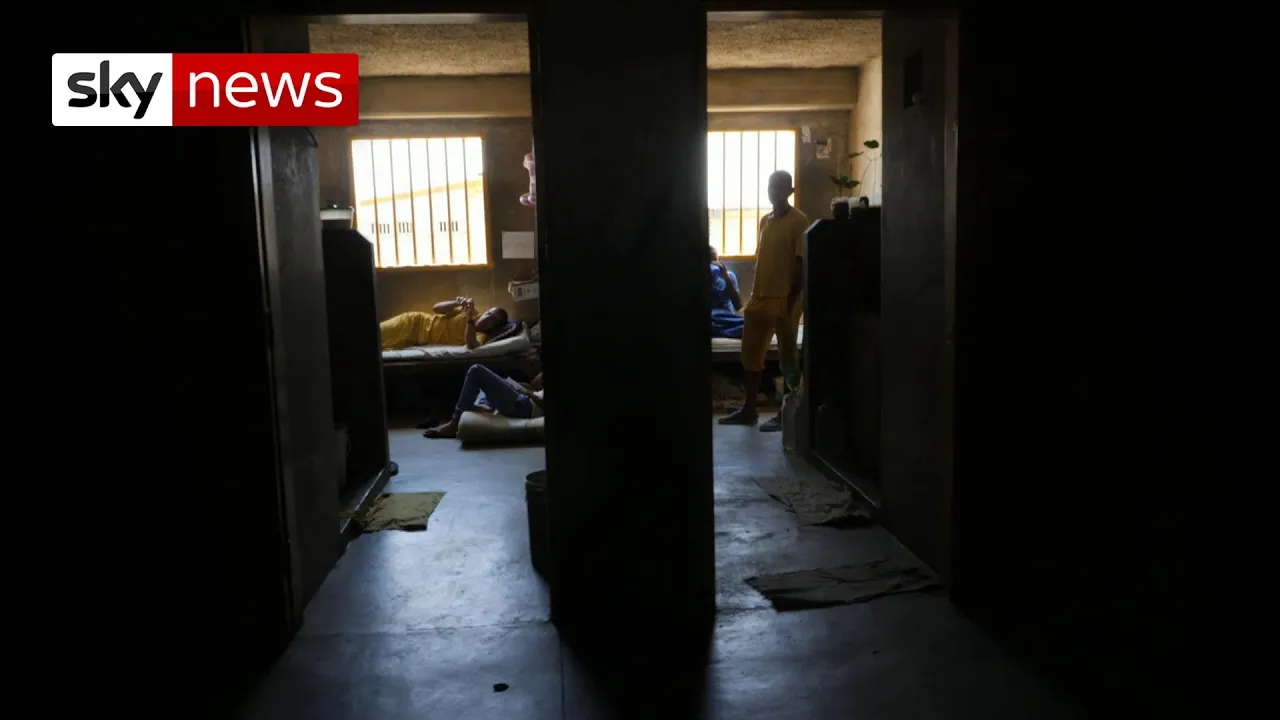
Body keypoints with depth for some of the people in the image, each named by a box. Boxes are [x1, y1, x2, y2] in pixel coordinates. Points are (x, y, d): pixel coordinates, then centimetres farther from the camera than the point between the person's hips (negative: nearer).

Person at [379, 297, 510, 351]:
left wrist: (470, 319, -44)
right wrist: (457, 303, -24)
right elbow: (436, 308, -6)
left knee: (381, 345, -8)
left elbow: (471, 346, -37)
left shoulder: (482, 335, -13)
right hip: (415, 322, 0)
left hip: (420, 341, 0)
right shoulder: (471, 311, -7)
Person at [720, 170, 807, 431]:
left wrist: (791, 300, -18)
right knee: (750, 355, 10)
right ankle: (748, 410, 20)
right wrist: (754, 294, 15)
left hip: (784, 300, -8)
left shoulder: (798, 221, -8)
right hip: (760, 297, 8)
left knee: (787, 358, 1)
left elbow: (801, 264, -12)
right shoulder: (765, 221, 15)